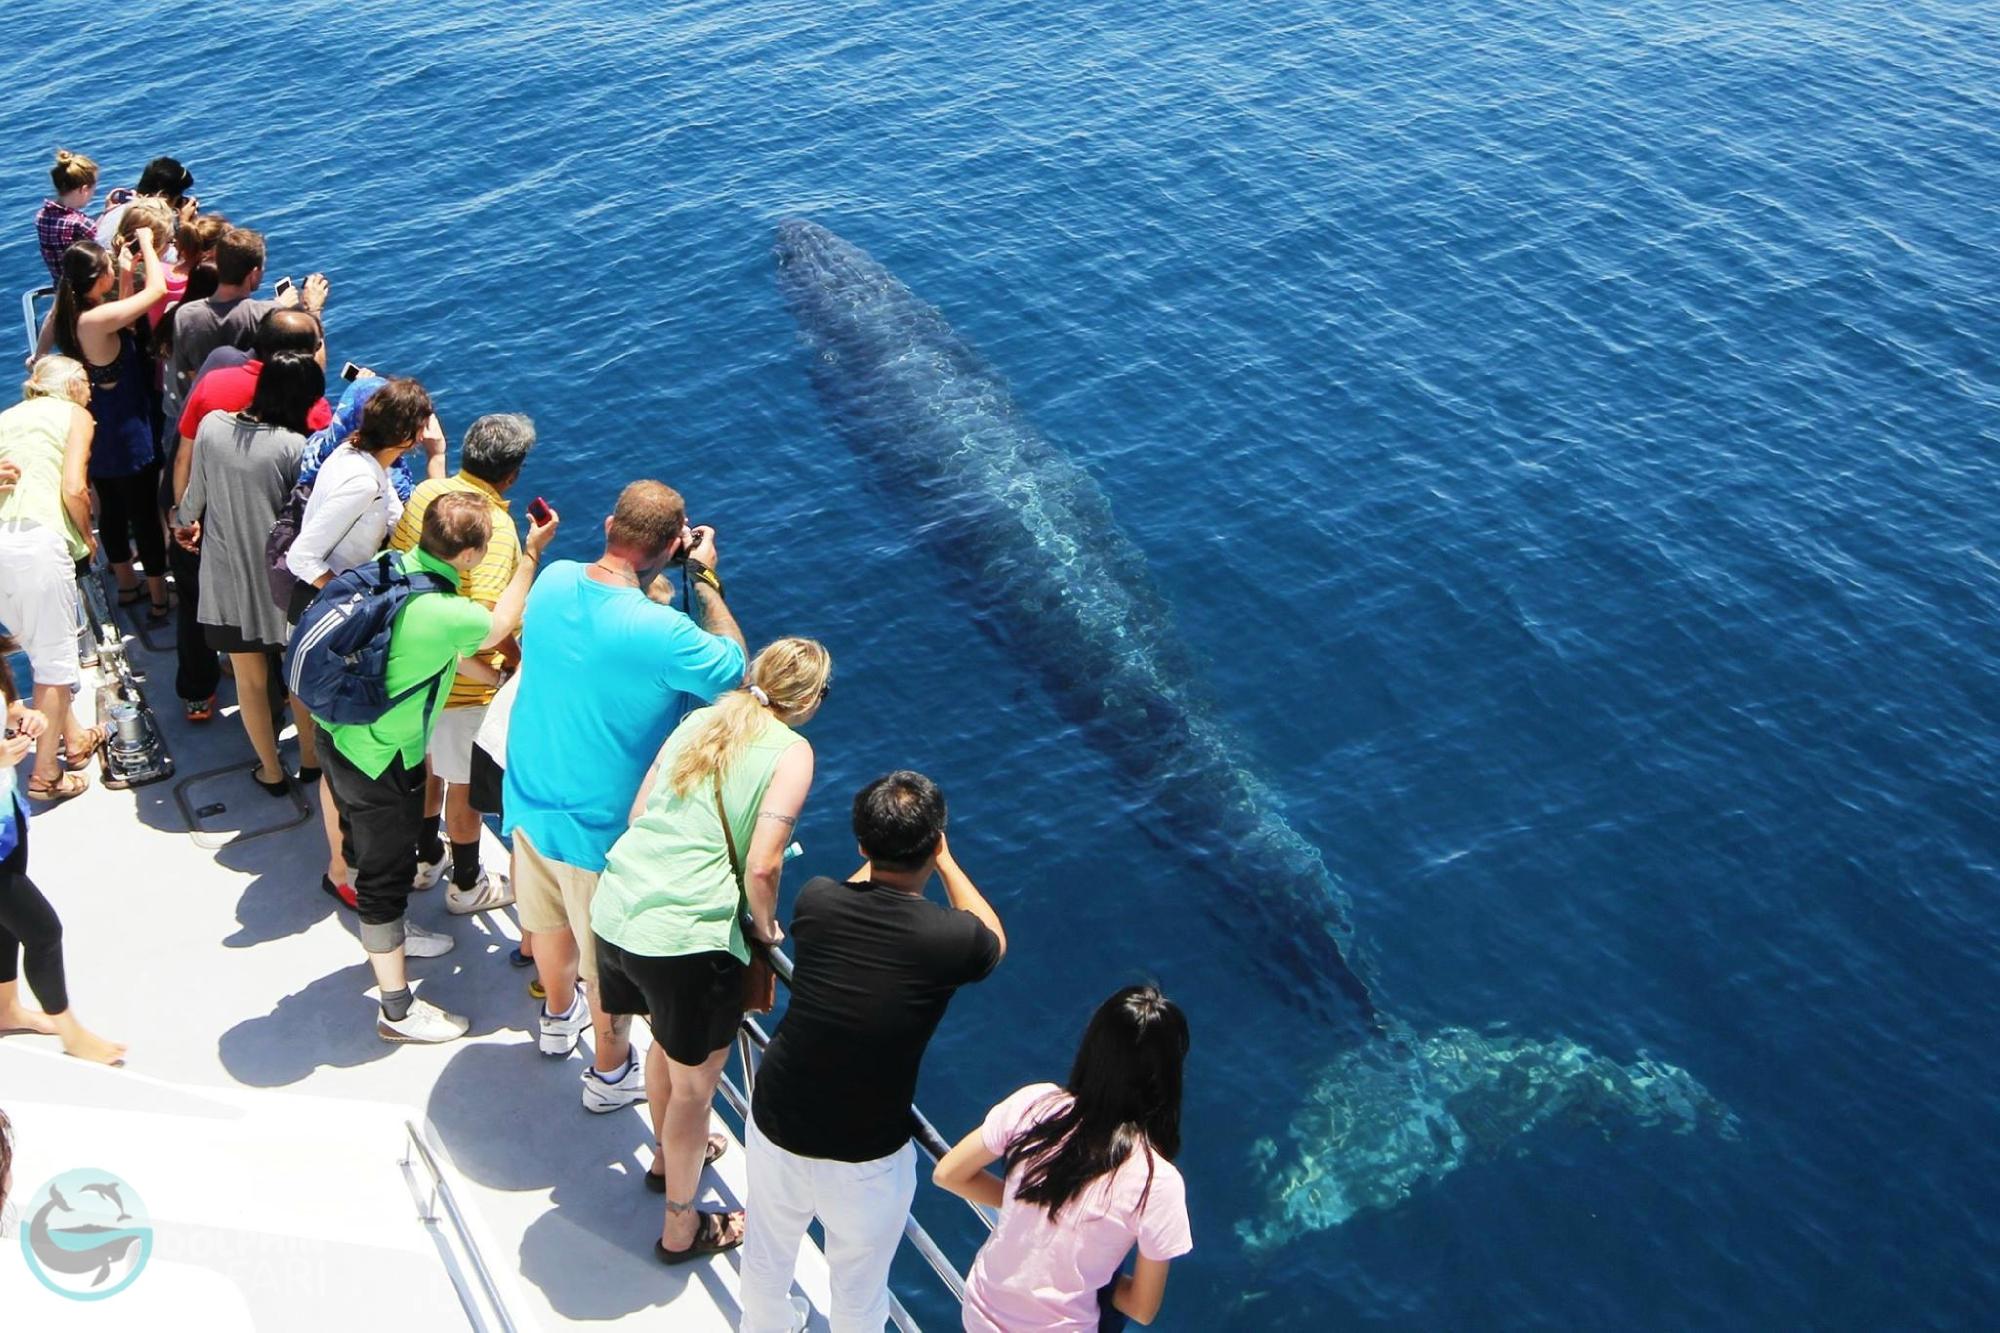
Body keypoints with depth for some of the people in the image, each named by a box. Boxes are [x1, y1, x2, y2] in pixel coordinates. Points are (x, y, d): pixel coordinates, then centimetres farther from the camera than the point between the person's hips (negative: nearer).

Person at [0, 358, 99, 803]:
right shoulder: (75, 414, 9)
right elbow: (73, 488, -4)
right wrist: (87, 537, 10)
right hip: (38, 538, -6)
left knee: (42, 647, 23)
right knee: (55, 657, 4)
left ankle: (72, 737, 36)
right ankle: (46, 774, 9)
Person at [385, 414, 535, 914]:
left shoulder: (426, 492, -5)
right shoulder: (496, 526, -27)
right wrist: (514, 665, -17)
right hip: (463, 683, -7)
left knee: (426, 763, 27)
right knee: (464, 784, 13)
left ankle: (426, 857, 47)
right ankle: (467, 884, 31)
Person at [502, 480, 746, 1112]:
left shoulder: (554, 581, -13)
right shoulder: (662, 632, -33)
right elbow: (732, 666, -13)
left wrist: (654, 582, 5)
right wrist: (705, 576, -9)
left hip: (529, 799, 6)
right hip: (599, 825, -6)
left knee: (549, 921, 31)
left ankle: (559, 1017, 58)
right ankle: (612, 1073, 40)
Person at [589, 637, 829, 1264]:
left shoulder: (700, 720, 11)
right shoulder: (791, 752, -6)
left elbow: (638, 814, 13)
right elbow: (762, 865, -16)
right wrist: (765, 926, 3)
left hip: (614, 907, 7)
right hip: (686, 936, -7)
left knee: (669, 1038, 32)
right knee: (692, 1085, 13)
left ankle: (669, 1154, 54)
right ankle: (681, 1228, 29)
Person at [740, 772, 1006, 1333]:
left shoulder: (815, 902, -14)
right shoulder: (951, 938, -21)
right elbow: (994, 939, 6)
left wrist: (877, 855, 26)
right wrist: (945, 861, 14)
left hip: (774, 1126, 4)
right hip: (864, 1159, -3)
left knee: (767, 1255, 30)